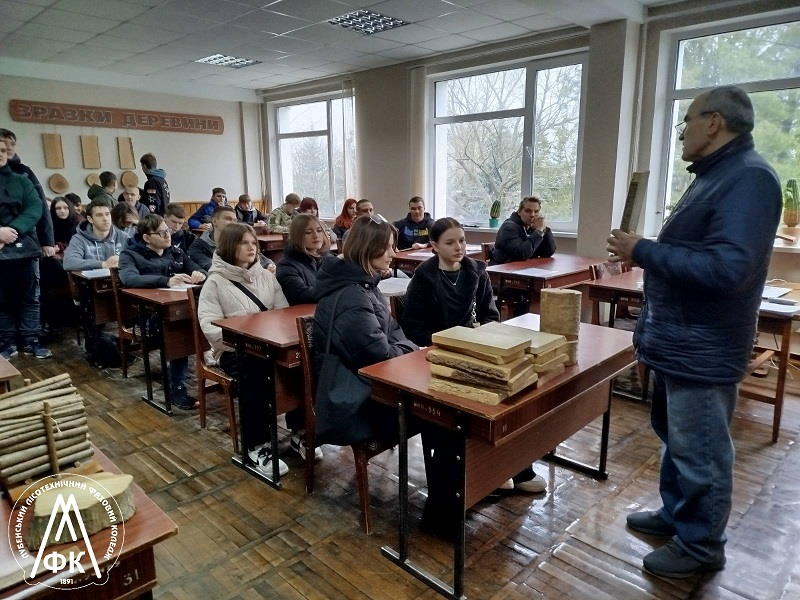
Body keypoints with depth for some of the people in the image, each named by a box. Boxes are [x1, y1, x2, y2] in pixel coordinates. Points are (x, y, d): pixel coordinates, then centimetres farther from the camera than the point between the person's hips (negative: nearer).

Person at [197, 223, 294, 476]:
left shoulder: (266, 276, 11)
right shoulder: (215, 281, -2)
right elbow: (209, 325, -12)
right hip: (233, 350, -4)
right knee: (254, 378, -34)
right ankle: (258, 446, -18)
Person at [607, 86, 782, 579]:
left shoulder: (749, 178, -19)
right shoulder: (717, 175, 14)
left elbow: (726, 267, -31)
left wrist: (643, 252, -24)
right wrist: (645, 253, 9)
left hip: (701, 349, -10)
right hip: (680, 340, 10)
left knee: (700, 452, 6)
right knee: (676, 439, 22)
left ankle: (701, 545, 24)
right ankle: (676, 513, 40)